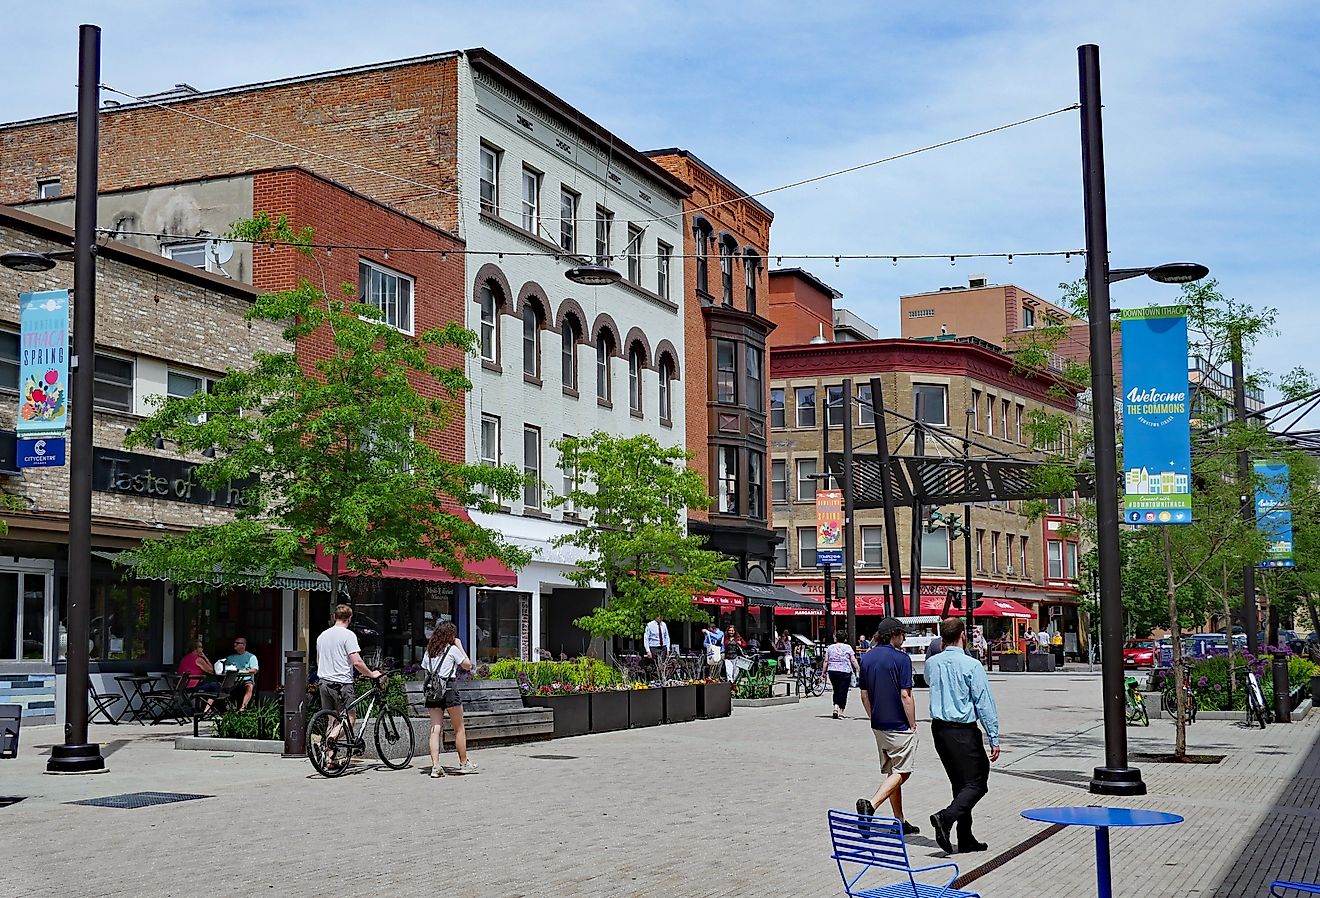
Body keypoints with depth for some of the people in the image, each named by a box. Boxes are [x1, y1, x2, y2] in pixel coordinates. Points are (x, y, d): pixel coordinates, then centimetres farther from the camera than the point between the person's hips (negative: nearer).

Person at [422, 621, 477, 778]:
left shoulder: (429, 651, 12)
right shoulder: (453, 649, -2)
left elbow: (425, 669, 12)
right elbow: (467, 665, 6)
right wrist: (460, 646, 10)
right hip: (448, 691, -5)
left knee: (435, 729, 0)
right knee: (459, 729, 8)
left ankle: (435, 766, -9)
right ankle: (464, 763, 15)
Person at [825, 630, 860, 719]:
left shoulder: (830, 647, 7)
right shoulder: (848, 647, -1)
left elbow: (826, 661, 6)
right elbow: (853, 661, -5)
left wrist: (824, 672, 12)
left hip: (832, 671, 3)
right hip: (844, 672, -3)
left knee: (836, 691, 16)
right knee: (843, 692, 0)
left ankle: (836, 707, 5)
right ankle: (840, 710, -5)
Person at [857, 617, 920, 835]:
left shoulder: (867, 658, 7)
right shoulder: (901, 658, -14)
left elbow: (864, 695, 11)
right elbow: (905, 696, -17)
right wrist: (912, 725, -8)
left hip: (878, 725, 7)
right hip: (899, 726, -7)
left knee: (890, 772, 15)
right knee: (901, 772, -2)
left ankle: (900, 822, 20)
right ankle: (871, 804, -20)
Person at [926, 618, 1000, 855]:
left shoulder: (931, 664, 3)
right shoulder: (971, 665, -14)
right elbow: (984, 702, -13)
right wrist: (994, 738, -11)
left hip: (938, 728, 7)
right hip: (963, 731, -7)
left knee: (960, 783, 16)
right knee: (976, 784, 0)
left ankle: (966, 838, 16)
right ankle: (946, 817, -21)